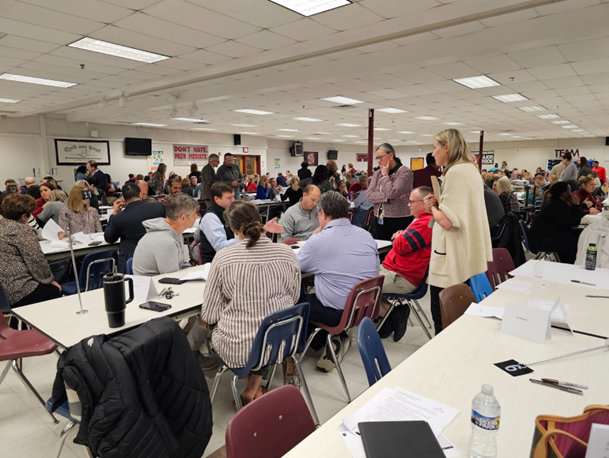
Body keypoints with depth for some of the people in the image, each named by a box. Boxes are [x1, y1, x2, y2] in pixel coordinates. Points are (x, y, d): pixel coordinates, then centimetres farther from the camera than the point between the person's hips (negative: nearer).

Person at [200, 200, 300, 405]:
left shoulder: (223, 258, -15)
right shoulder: (286, 253, -8)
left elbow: (209, 315, -7)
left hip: (239, 349, -2)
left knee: (215, 330, 29)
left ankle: (251, 389, 32)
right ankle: (254, 388, 30)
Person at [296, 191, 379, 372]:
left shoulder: (318, 241, -16)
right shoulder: (366, 236, 2)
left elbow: (296, 265, 1)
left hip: (338, 313, -6)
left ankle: (322, 343, 20)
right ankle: (337, 340, 18)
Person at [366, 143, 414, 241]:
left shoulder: (404, 171, -7)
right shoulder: (377, 173, 12)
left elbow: (392, 193, -20)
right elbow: (369, 196, 0)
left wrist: (385, 175, -7)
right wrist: (387, 197, -14)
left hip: (400, 222, -6)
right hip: (380, 222, 6)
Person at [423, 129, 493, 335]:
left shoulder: (455, 173, -17)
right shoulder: (470, 169, 14)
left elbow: (446, 220, -23)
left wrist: (433, 208, -4)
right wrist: (437, 206, 6)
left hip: (451, 261, -10)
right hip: (467, 256, 10)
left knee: (443, 318, 1)